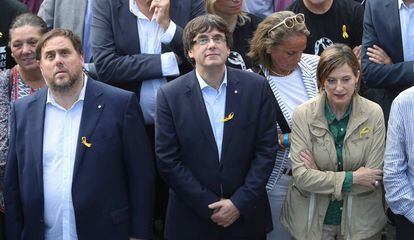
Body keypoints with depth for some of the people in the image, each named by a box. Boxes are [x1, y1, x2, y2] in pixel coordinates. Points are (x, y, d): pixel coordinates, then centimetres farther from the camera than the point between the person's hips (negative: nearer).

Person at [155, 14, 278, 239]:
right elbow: (167, 160, -8)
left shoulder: (257, 87, -4)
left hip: (247, 215, 1)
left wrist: (240, 203, -9)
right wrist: (210, 206, -10)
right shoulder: (170, 94, -7)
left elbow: (267, 149, -3)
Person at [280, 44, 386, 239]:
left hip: (361, 222, 1)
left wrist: (321, 178, -14)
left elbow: (374, 177, -11)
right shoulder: (303, 114, -11)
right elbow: (301, 176, -16)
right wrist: (352, 178, -19)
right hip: (310, 220, 0)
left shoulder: (373, 113, -9)